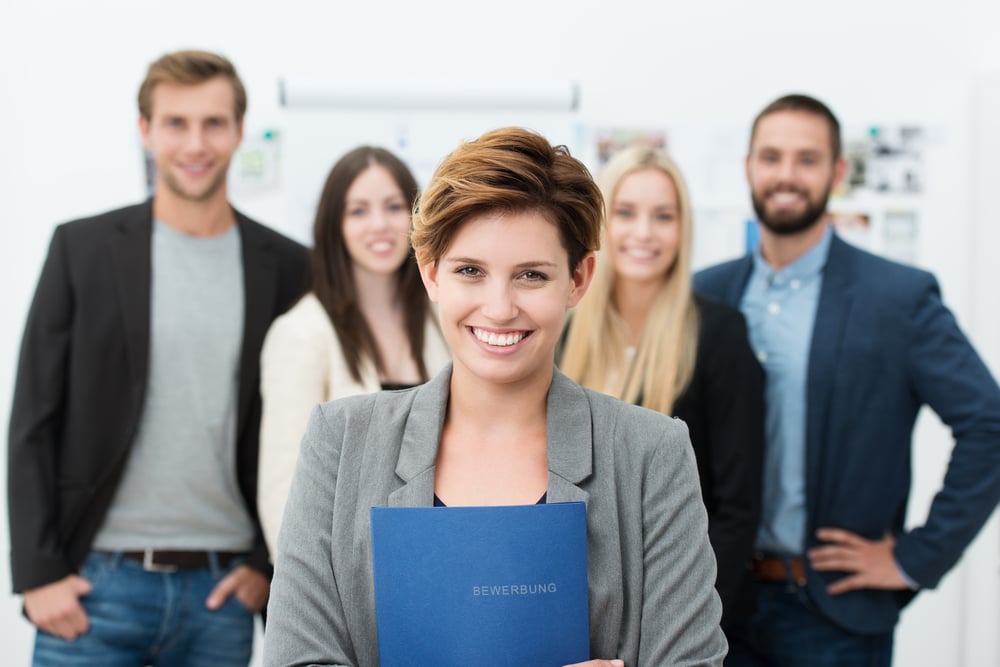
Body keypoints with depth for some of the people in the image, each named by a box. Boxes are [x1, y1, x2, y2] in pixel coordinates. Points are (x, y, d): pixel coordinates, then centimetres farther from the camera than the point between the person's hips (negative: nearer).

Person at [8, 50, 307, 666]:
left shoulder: (285, 267, 4)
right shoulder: (84, 248, 1)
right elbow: (34, 423, 1)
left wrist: (271, 564, 2)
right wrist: (37, 572, -5)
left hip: (221, 591, 1)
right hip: (97, 582, -1)